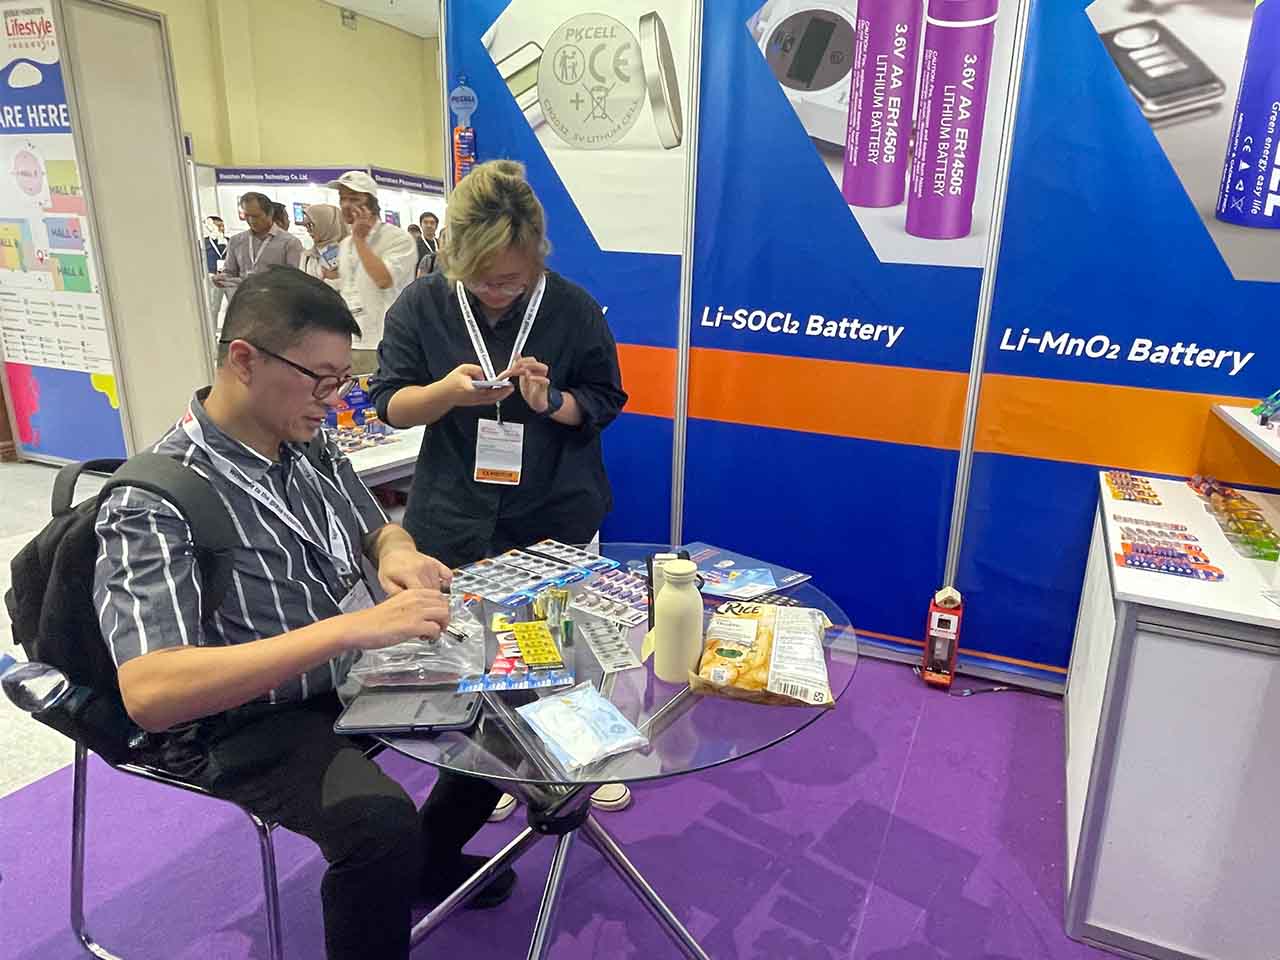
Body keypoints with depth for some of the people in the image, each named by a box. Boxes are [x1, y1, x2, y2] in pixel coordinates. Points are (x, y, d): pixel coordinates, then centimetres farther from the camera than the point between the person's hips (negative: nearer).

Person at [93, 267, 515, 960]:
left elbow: (377, 528, 15)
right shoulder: (153, 505, -23)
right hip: (246, 720, -7)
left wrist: (397, 553, -11)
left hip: (354, 669, 8)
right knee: (380, 821, -32)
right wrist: (351, 626, -41)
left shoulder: (311, 448, 0)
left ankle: (429, 860, 27)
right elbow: (148, 693, -33)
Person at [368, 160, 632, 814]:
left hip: (556, 519, 0)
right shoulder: (420, 306, -7)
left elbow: (605, 404, -1)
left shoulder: (574, 309, -8)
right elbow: (390, 405, -2)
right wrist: (449, 391, -23)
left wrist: (551, 402, -22)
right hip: (456, 520, 1)